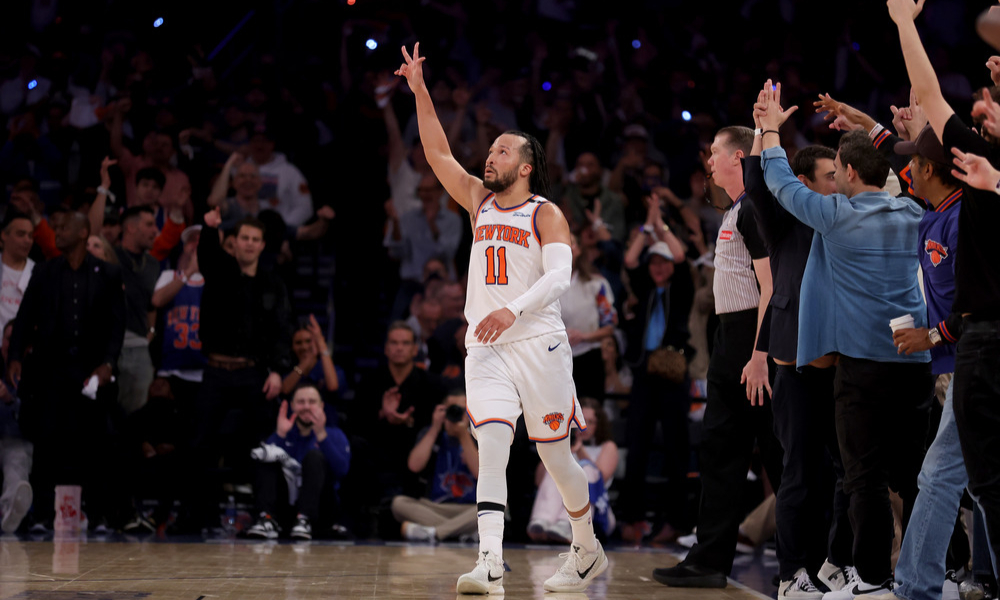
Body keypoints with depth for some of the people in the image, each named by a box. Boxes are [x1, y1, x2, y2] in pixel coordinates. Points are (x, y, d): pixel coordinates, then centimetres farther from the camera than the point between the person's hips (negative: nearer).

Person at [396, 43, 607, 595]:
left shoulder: (546, 214, -1)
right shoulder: (479, 202, 15)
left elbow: (559, 275, -16)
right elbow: (438, 154, 10)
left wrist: (514, 310, -32)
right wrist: (420, 91, 1)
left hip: (538, 343, -3)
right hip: (485, 348, 3)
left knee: (554, 453, 5)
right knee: (492, 445, -15)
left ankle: (587, 552, 26)